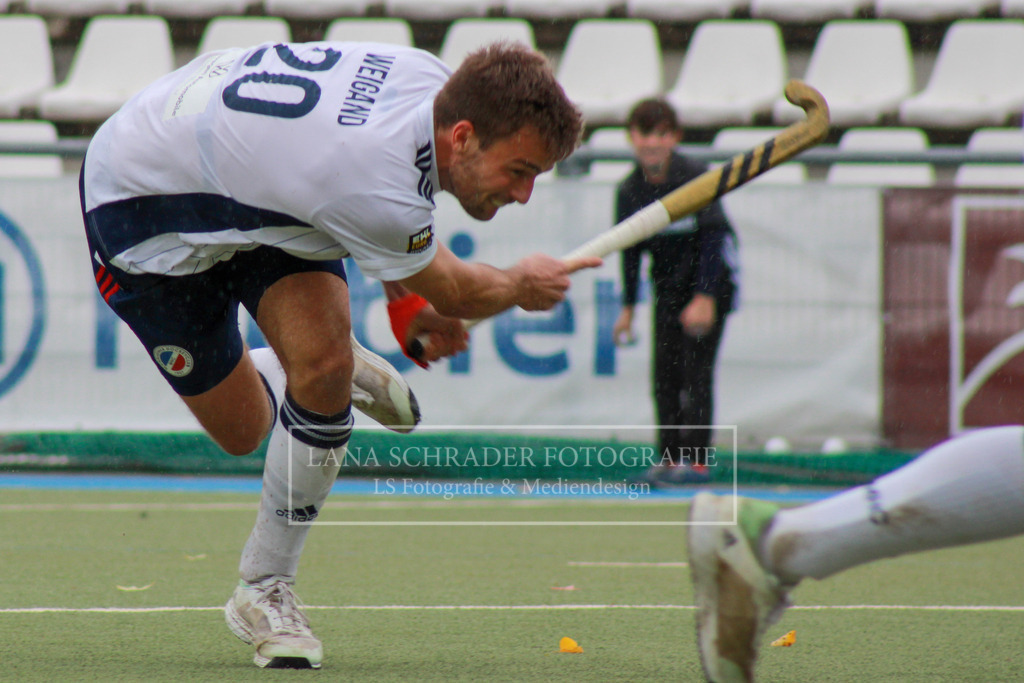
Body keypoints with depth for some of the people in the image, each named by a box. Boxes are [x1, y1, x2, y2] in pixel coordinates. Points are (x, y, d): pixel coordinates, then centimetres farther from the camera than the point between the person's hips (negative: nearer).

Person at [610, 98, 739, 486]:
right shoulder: (629, 191, -3)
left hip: (710, 279, -5)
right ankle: (669, 457, 6)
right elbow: (630, 250, 7)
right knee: (664, 373, 1)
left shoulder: (695, 178, -17)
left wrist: (705, 297, -22)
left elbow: (713, 236, -18)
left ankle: (696, 459, -12)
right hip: (668, 286, 5)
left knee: (695, 367, -11)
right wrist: (628, 307, 7)